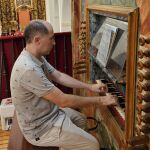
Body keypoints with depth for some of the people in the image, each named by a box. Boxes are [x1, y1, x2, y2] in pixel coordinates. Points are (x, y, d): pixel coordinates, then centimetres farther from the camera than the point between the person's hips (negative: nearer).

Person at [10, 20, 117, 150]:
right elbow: (63, 101, -30)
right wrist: (99, 100, -20)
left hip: (47, 112, 10)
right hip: (40, 128, -9)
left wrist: (90, 87, 5)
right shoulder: (28, 69, -33)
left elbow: (59, 76, 8)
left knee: (80, 119, 28)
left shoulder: (36, 57, -1)